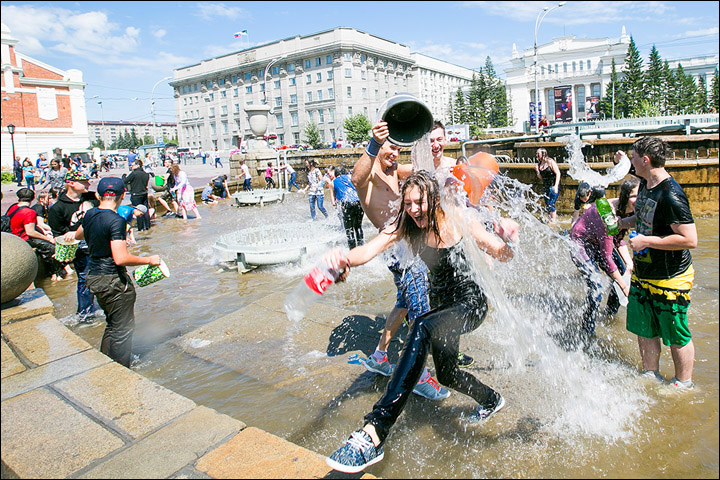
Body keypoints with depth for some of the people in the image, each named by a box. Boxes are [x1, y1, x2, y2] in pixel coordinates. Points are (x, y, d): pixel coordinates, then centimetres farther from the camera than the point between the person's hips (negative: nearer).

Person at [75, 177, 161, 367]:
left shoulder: (89, 215, 4)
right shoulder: (116, 221, -22)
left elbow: (78, 235, 26)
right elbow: (121, 258, -29)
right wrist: (149, 260, -17)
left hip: (94, 278, 9)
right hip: (113, 281, -9)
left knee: (112, 325, 23)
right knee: (123, 328, 4)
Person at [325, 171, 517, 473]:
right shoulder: (405, 226, -8)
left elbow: (504, 256, -13)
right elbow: (369, 250, -24)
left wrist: (508, 242, -37)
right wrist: (343, 258, -46)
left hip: (471, 304, -6)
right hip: (441, 305, 7)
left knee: (423, 328, -37)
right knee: (446, 373, 20)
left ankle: (374, 434, -44)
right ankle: (490, 400, 58)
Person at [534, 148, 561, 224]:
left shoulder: (550, 162, -10)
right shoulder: (539, 164, 9)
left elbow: (558, 173, -11)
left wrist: (556, 186, -20)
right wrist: (537, 171, -4)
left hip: (553, 186, -7)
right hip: (545, 186, 7)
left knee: (550, 204, -12)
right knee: (547, 206, 8)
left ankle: (553, 221, -4)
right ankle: (555, 217, 22)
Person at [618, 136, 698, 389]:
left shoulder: (671, 196, -25)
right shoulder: (645, 184, 4)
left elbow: (690, 239, -28)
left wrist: (647, 241, -24)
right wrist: (625, 222, 8)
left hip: (669, 280, -8)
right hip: (642, 274, 9)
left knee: (676, 335, 9)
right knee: (644, 329, 18)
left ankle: (683, 385, 30)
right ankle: (651, 376, 36)